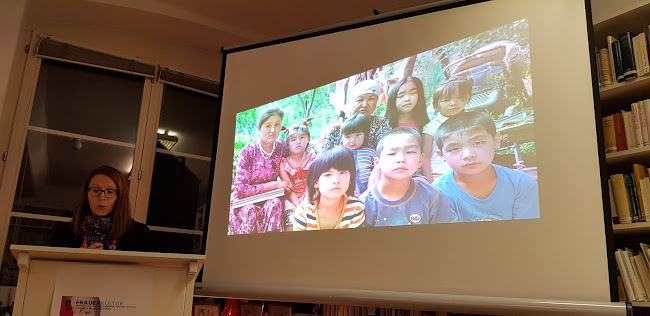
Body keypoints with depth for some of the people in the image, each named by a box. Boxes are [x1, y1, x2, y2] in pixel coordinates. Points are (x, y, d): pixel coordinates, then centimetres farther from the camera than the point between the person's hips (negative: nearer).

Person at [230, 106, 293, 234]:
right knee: (249, 211, -36)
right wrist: (275, 185, -20)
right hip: (244, 203, -3)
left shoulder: (281, 147, -4)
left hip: (268, 201, 3)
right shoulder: (248, 151, -16)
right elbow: (241, 189, -19)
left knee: (275, 204, -30)